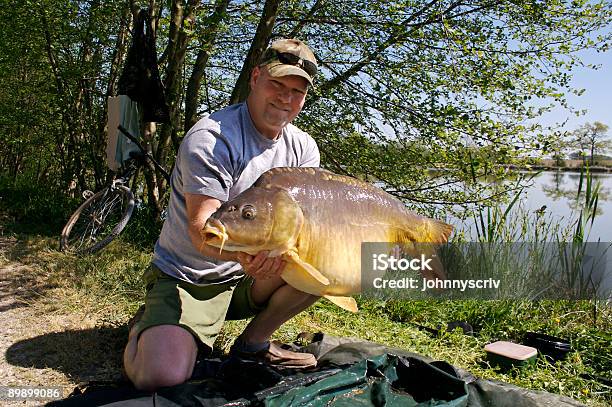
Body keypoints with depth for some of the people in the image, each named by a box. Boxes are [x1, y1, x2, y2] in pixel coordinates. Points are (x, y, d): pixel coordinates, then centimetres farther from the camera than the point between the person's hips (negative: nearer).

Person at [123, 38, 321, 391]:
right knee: (162, 376, -28)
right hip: (186, 279, -5)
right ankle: (145, 330, 11)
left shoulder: (304, 148, 1)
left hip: (247, 279, 6)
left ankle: (254, 343, 1)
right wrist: (243, 251, -48)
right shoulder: (210, 138, -18)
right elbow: (201, 228, -26)